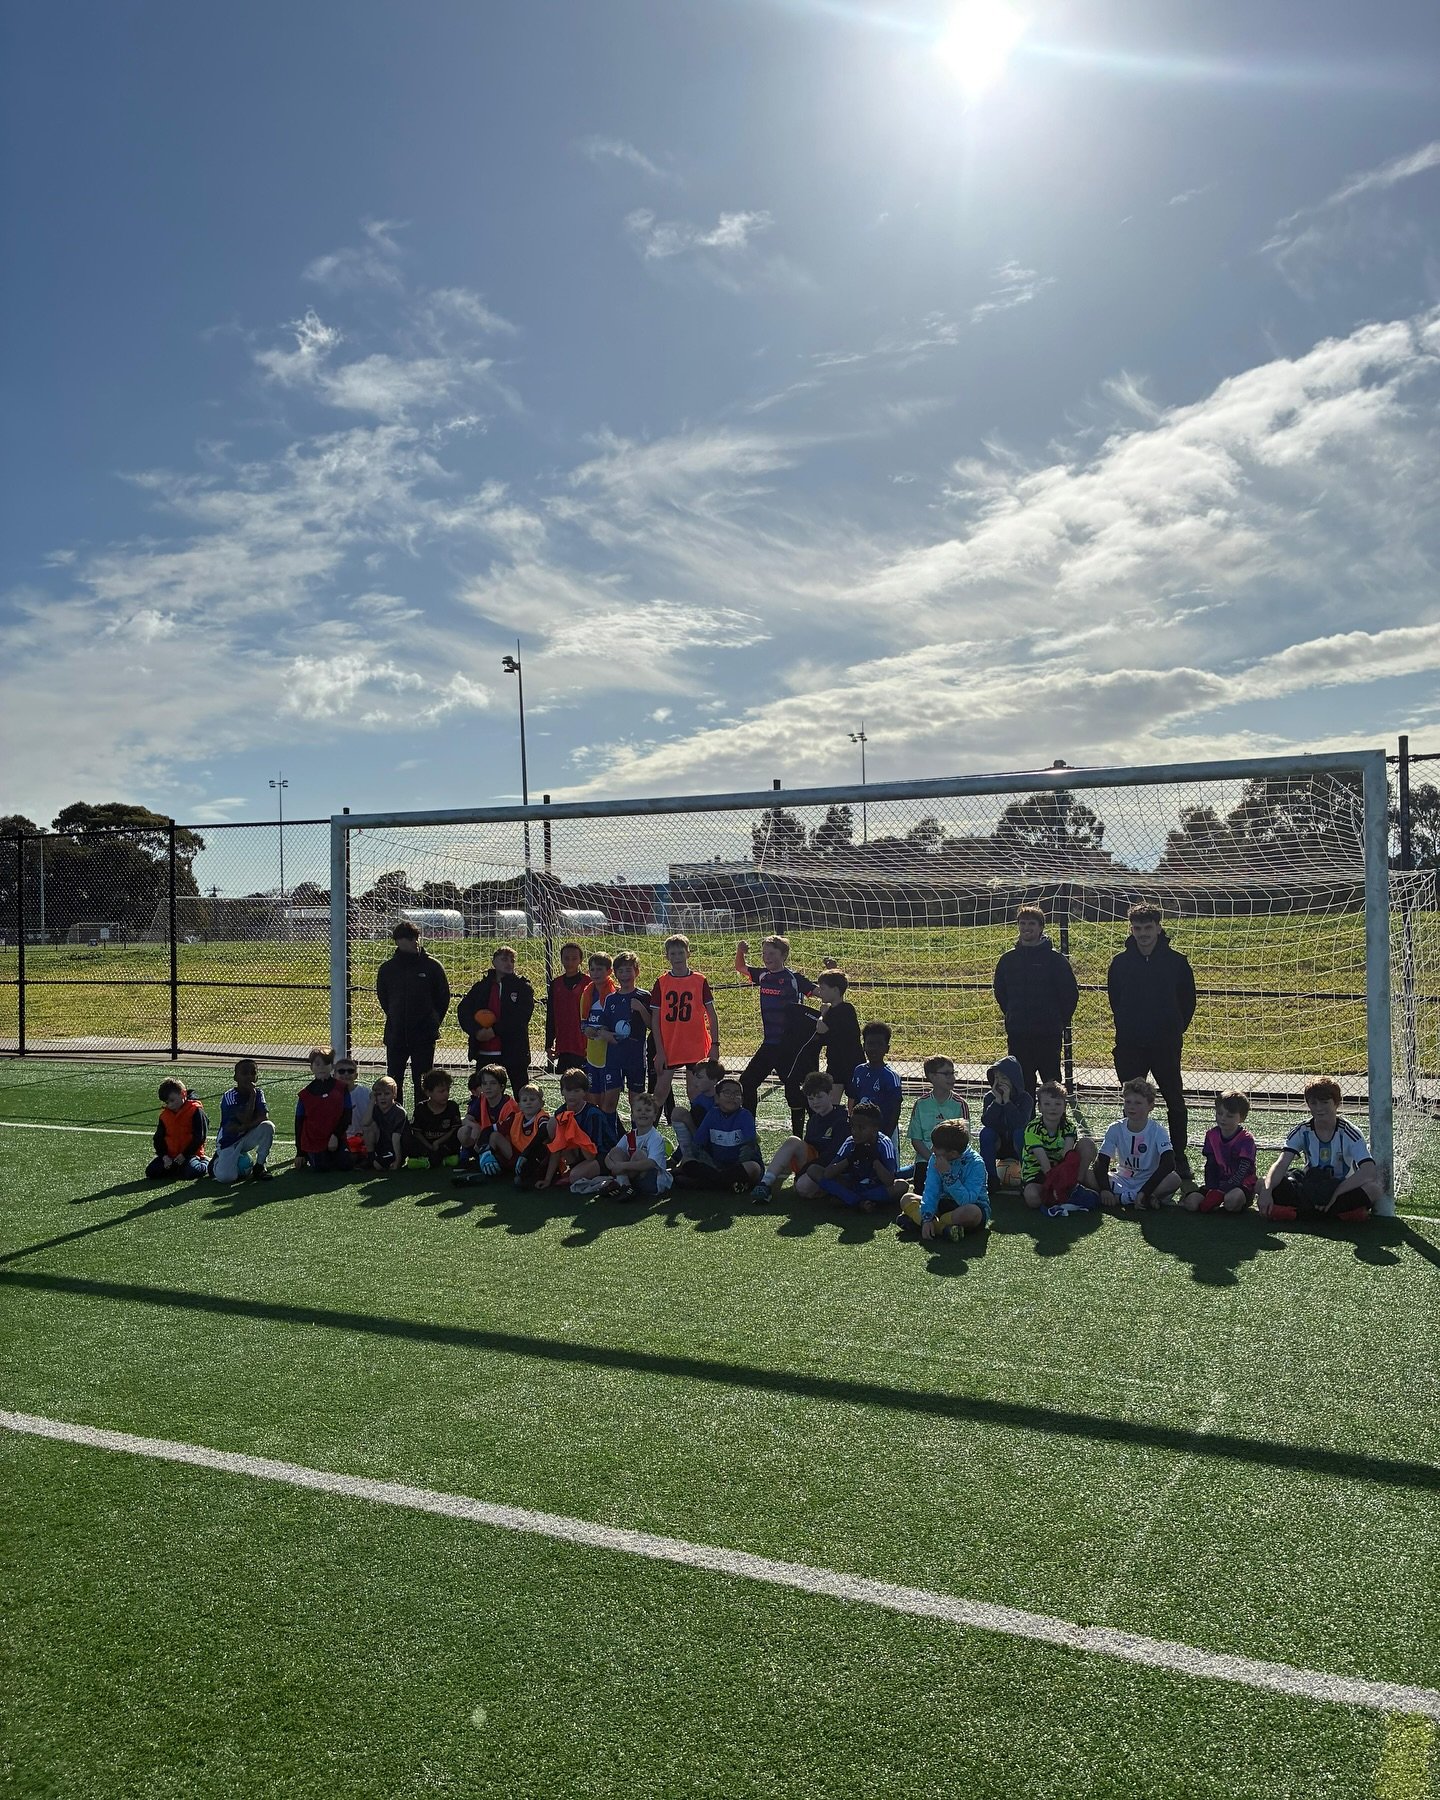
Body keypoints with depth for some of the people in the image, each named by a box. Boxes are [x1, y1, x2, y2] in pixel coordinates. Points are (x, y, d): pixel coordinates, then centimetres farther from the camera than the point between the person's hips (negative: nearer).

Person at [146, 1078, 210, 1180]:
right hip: (170, 1155, 6)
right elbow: (158, 1138, 11)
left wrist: (184, 1155, -15)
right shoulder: (164, 1114, 8)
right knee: (151, 1172, -11)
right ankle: (178, 1168, 11)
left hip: (190, 1154, -6)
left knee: (191, 1172, -31)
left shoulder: (195, 1110, -10)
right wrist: (164, 1156, -6)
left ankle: (206, 1163, 2)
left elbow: (199, 1137, -12)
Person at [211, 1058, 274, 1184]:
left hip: (248, 1138, 4)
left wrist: (240, 1128, -27)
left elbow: (264, 1116, -18)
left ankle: (259, 1166, -7)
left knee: (267, 1127, -26)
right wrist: (252, 1094, -27)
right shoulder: (229, 1097, -19)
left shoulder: (259, 1093, -4)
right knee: (225, 1177, -24)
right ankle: (219, 1159, 14)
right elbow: (246, 1120, -28)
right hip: (229, 1141, -4)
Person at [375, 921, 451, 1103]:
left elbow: (443, 997, 4)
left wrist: (433, 1022, 3)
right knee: (393, 1080, 6)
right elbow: (382, 997, 16)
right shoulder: (387, 969, 3)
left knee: (423, 1081, 3)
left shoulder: (431, 965, -3)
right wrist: (395, 1018, 12)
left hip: (424, 1035, -2)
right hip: (395, 1034, 2)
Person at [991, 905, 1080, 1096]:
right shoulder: (1008, 959, 7)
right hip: (1017, 1035, 3)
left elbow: (1071, 993, -1)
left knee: (1052, 1081, 1)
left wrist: (1060, 1021, 0)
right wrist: (1013, 1016, 12)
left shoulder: (1055, 959, -4)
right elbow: (1000, 992, 18)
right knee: (1022, 1084, 7)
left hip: (1049, 1035, -3)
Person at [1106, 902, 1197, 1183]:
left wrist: (1175, 1030, 4)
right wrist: (1126, 1028, 10)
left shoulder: (1176, 962, -3)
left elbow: (1187, 1002, 6)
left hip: (1166, 1046, -1)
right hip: (1129, 1046, 1)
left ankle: (1179, 1158, 18)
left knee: (1175, 1102, 6)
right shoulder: (1121, 963, 1)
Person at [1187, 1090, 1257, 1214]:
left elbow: (1242, 1172, -19)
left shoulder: (1246, 1139, -12)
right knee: (1191, 1202, -21)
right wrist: (1211, 1190, -16)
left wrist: (1219, 1192, -28)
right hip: (1218, 1183, 4)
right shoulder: (1212, 1135, 5)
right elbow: (1210, 1166, 3)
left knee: (1232, 1199, -39)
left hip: (1240, 1185, -4)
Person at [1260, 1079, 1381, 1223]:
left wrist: (1335, 1194, -31)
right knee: (1264, 1184, -24)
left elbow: (1369, 1170, -24)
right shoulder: (1302, 1131, -4)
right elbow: (1281, 1164, -17)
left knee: (1375, 1189, -34)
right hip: (1308, 1189, 2)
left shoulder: (1348, 1132, -10)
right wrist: (1266, 1191, -37)